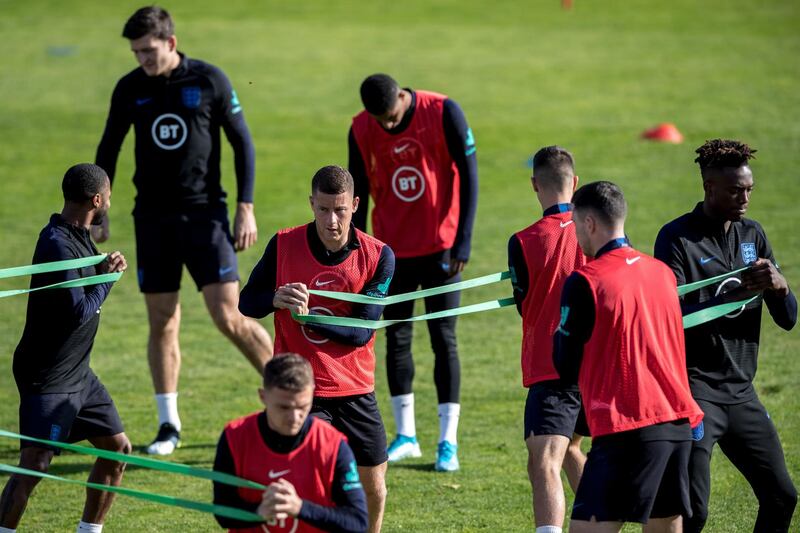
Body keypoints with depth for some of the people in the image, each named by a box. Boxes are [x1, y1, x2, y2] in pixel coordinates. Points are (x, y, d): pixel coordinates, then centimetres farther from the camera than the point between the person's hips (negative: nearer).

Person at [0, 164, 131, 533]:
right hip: (48, 378, -10)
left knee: (117, 447, 13)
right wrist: (108, 277, -8)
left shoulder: (79, 237, 10)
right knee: (35, 463, -15)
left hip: (77, 374, 10)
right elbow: (78, 311, -23)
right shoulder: (57, 244, -21)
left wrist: (105, 268, -2)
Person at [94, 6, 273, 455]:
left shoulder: (210, 81, -5)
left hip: (205, 212, -3)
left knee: (230, 318, -9)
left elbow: (242, 142, 0)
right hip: (153, 218, 3)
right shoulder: (130, 89, 2)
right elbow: (108, 150, 14)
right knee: (162, 323, 3)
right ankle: (169, 425, 12)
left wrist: (246, 208, -5)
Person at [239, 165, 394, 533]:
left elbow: (362, 332, -10)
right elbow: (246, 303, 1)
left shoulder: (378, 255, -6)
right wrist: (276, 299, -22)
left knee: (373, 489, 10)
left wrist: (309, 317, -24)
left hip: (356, 391, 2)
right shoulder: (284, 245, -6)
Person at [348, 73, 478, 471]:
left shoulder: (444, 113, -13)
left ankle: (448, 441, 0)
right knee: (396, 338, 5)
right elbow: (359, 193, 4)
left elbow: (468, 176, -9)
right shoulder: (361, 130, -4)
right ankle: (405, 436, 16)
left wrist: (463, 241, -13)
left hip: (440, 245, -3)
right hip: (393, 247, 3)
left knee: (443, 338, -3)